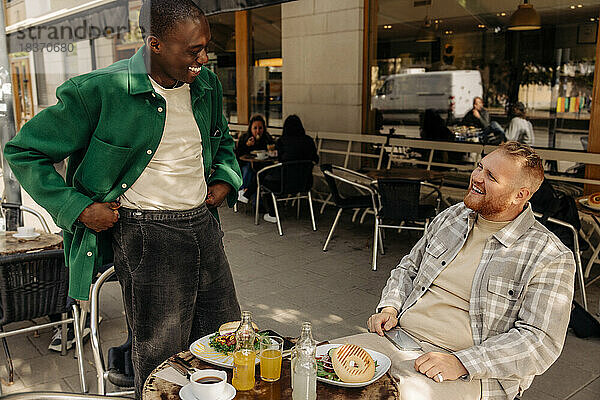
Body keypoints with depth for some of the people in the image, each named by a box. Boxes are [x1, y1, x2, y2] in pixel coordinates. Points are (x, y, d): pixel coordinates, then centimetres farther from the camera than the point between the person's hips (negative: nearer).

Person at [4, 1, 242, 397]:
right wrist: (79, 208, -11)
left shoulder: (207, 85, 7)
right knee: (162, 362, 4)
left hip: (203, 226, 7)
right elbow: (23, 151, -4)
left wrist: (225, 180, 9)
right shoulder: (100, 90, -12)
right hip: (145, 237, -6)